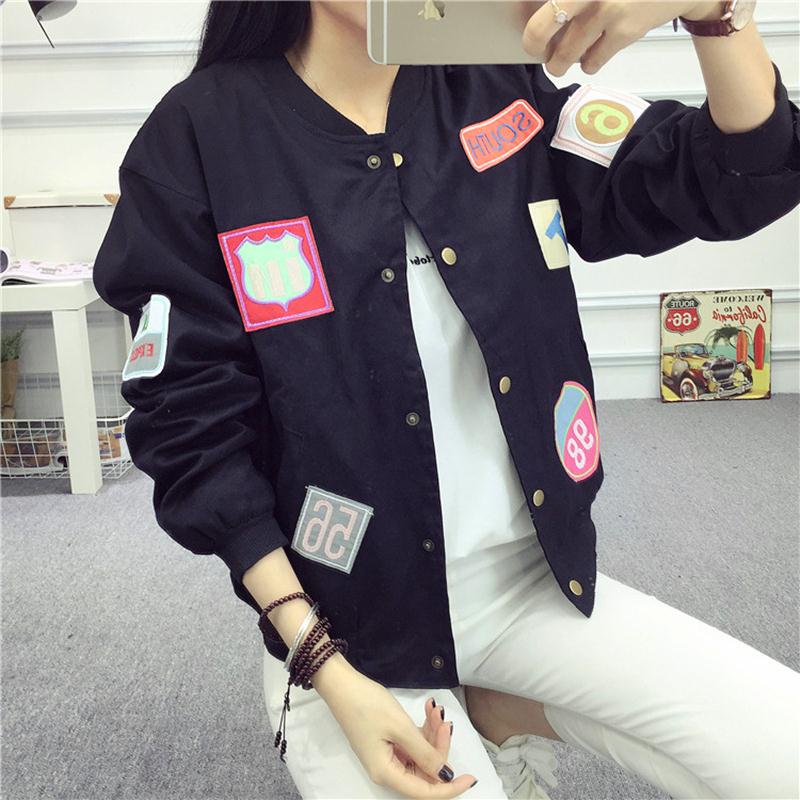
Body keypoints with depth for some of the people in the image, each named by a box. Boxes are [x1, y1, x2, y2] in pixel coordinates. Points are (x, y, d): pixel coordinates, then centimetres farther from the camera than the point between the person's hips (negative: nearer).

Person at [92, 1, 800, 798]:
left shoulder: (497, 90, 0)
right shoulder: (200, 134, -11)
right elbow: (192, 426, -10)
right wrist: (329, 673, -14)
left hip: (534, 581, 4)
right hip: (350, 618, -3)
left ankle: (505, 717, 13)